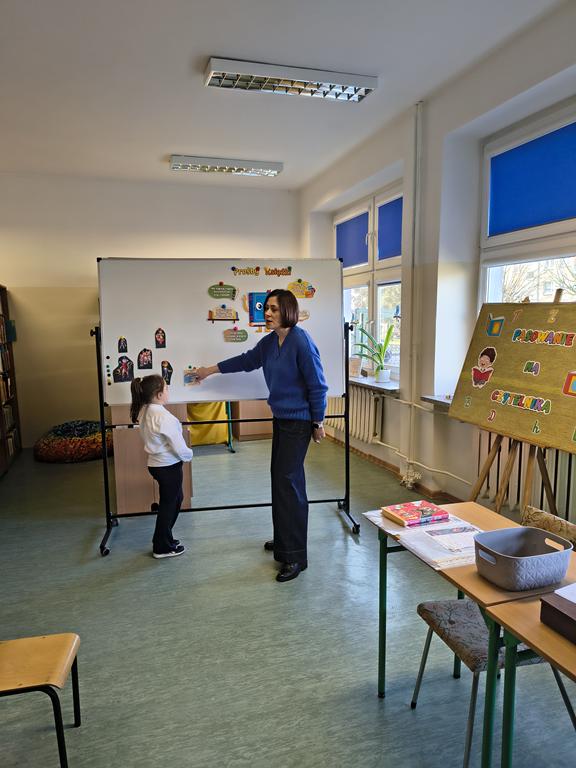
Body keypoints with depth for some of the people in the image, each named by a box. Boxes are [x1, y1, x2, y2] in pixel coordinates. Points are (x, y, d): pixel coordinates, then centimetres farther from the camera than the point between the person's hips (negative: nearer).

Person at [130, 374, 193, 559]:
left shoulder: (144, 412, 2)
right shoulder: (163, 416, -25)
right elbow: (178, 446, -21)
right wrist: (189, 454, -2)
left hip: (156, 463, 9)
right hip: (169, 466, -8)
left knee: (176, 499, 24)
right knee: (168, 504, 8)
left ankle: (164, 538, 36)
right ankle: (162, 548, 23)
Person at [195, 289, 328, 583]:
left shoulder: (301, 342, -19)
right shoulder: (269, 342, 5)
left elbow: (317, 385, -15)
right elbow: (247, 360, 22)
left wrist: (318, 423, -10)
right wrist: (211, 370, 28)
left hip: (299, 421, -8)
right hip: (280, 418, 8)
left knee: (288, 482, -9)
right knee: (279, 478, 14)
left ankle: (295, 556, -1)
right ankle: (283, 540, 30)